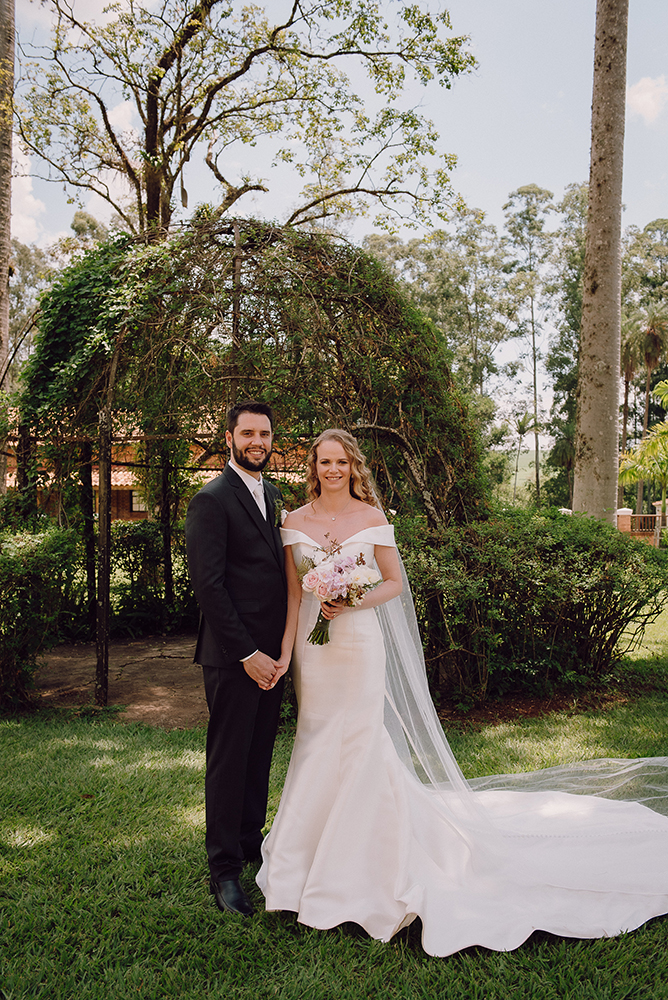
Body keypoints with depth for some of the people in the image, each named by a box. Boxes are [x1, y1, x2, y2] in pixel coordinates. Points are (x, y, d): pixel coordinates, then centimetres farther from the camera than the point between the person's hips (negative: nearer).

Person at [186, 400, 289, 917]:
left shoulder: (273, 496, 13)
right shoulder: (212, 500, -11)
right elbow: (209, 585, -16)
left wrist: (283, 646, 8)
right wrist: (248, 653, -16)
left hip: (274, 651, 7)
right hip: (234, 655, -7)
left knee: (260, 752, 17)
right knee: (229, 757, 4)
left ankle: (252, 839, 34)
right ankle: (224, 867, 17)